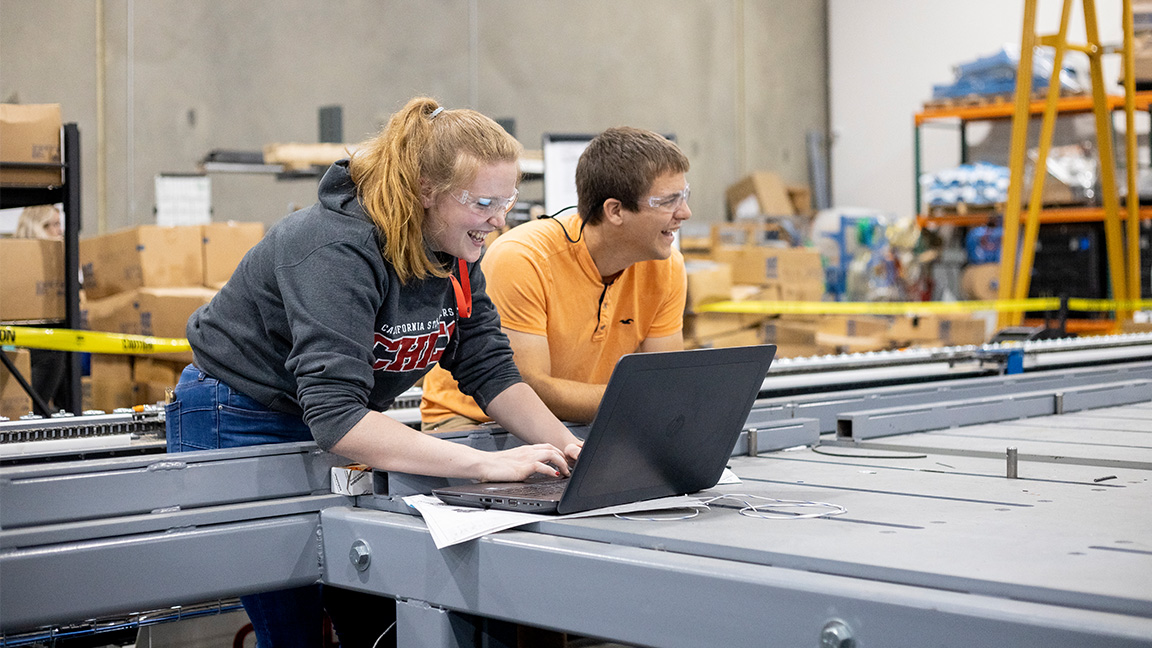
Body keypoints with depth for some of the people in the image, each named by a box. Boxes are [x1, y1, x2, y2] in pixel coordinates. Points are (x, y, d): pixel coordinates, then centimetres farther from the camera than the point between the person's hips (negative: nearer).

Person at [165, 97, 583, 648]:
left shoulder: (455, 253, -5)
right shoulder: (338, 250, -31)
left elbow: (490, 370, -4)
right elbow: (334, 411, -40)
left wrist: (566, 447, -21)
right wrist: (485, 464, -46)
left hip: (341, 431, 7)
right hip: (241, 426, -7)